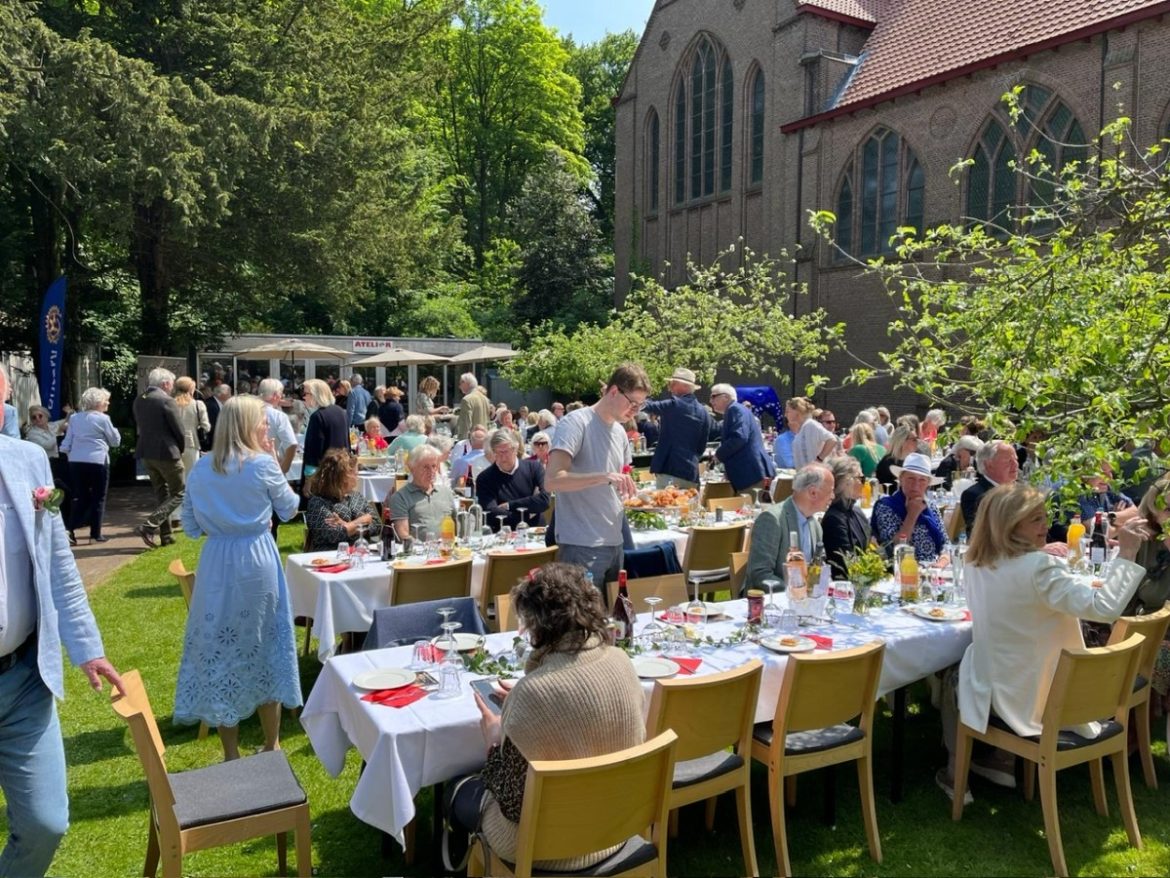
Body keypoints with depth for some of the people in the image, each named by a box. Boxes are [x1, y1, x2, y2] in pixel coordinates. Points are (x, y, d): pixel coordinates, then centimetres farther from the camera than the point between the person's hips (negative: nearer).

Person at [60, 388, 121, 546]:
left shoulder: (74, 418, 11)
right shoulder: (102, 419, -6)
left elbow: (66, 444, 13)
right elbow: (115, 441, 3)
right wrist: (111, 427, 16)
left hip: (76, 462, 5)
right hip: (97, 462, -5)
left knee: (80, 498, 12)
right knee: (98, 498, 6)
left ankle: (70, 529, -1)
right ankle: (95, 534, 8)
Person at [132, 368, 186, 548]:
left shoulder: (139, 400, 8)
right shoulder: (166, 400, -14)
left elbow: (141, 426, 13)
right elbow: (179, 430, -12)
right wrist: (180, 450, 6)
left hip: (146, 452, 8)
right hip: (167, 452, -8)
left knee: (161, 494, 17)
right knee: (178, 493, 3)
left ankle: (166, 535, 19)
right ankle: (148, 527, -9)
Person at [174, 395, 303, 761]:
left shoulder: (200, 468, 2)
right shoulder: (263, 465, -10)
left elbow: (191, 527, 7)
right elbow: (289, 509, 4)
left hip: (215, 565, 3)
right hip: (257, 564, -3)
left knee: (219, 652, 11)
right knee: (265, 649, 12)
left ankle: (231, 754, 21)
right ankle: (271, 745, 25)